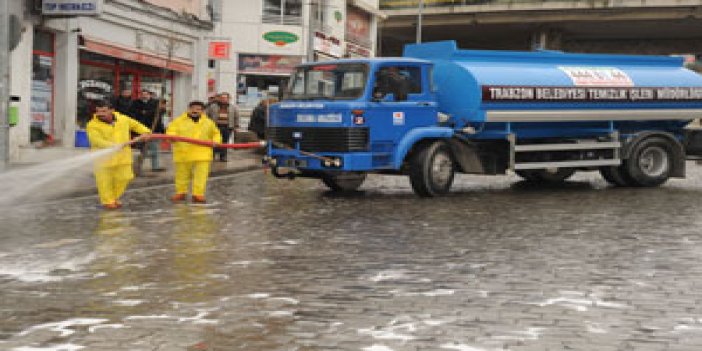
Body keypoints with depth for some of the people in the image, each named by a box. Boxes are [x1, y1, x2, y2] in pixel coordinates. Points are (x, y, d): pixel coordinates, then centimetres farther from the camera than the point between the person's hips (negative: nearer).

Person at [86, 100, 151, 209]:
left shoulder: (123, 119, 1)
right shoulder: (93, 125, -14)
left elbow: (136, 125, 18)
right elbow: (96, 140, -28)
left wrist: (145, 132, 1)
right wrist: (113, 145, -40)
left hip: (122, 156, 4)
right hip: (103, 157, -4)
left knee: (124, 177, 10)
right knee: (105, 181, 1)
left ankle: (114, 198, 31)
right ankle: (108, 201, 19)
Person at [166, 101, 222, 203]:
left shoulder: (208, 122, 12)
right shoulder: (179, 121, 7)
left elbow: (216, 133, 21)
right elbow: (171, 131, 1)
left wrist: (216, 141, 1)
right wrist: (172, 136, -21)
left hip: (202, 154, 1)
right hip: (183, 153, 0)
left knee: (201, 175, -7)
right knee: (182, 175, 9)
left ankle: (198, 194, 0)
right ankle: (181, 193, 24)